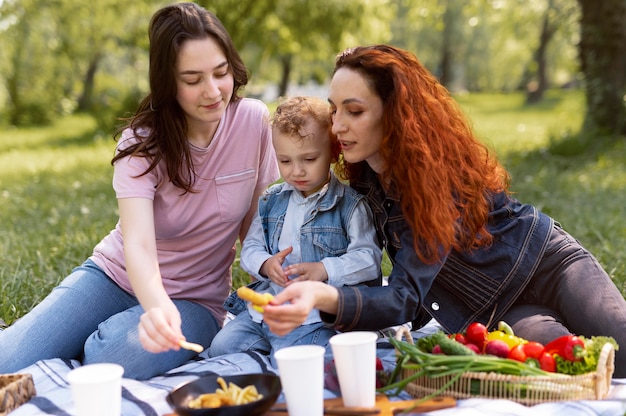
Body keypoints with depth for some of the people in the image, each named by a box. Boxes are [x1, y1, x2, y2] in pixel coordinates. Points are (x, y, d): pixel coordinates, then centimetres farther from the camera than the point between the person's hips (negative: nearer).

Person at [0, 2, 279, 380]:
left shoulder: (254, 122, -12)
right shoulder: (142, 142, -15)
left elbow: (258, 224, -1)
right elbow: (138, 243, -30)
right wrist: (157, 305, -50)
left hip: (194, 299, 0)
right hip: (116, 275, 0)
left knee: (107, 361, -31)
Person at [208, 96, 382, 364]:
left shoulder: (350, 204, -5)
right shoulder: (271, 201, 13)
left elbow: (369, 259, -12)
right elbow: (250, 248, 14)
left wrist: (324, 270, -25)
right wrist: (265, 264, -9)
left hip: (318, 315, -6)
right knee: (220, 347, -6)